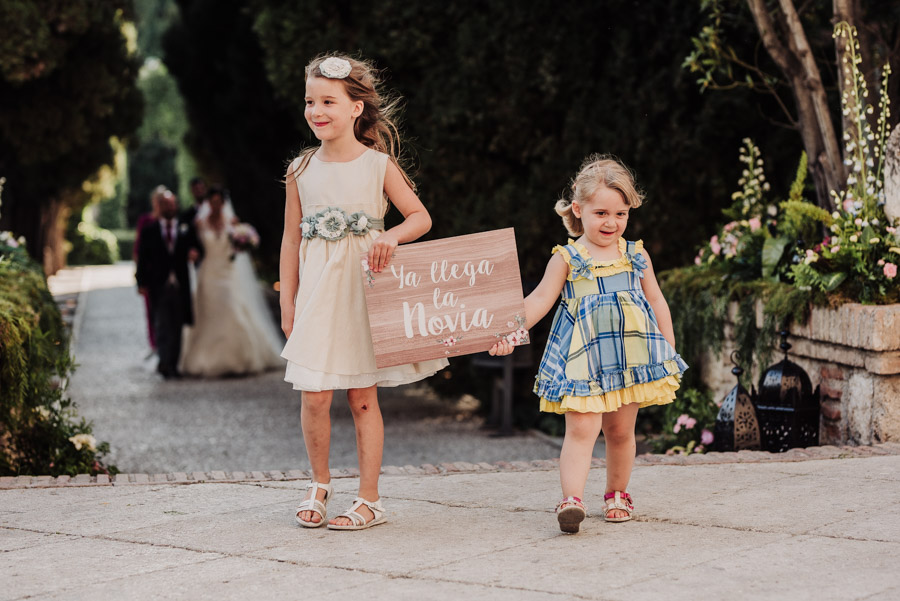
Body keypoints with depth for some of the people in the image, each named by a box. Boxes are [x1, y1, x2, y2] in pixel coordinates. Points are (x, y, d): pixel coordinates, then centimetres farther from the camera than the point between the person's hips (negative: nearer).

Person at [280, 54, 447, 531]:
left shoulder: (378, 164, -1)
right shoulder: (301, 170, 5)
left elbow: (421, 217, 4)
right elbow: (291, 238, 10)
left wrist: (392, 236, -18)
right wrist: (287, 302, 7)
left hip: (363, 290, -2)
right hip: (317, 294, 2)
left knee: (362, 398, 2)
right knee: (314, 397, -4)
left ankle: (369, 500, 11)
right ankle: (320, 482, 20)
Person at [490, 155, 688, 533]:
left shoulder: (636, 256, 7)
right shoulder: (567, 259, -1)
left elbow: (657, 302, 14)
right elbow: (539, 300, -3)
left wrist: (670, 350, 13)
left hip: (630, 357, 3)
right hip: (583, 359, -3)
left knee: (620, 431, 11)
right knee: (581, 428, -14)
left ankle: (617, 494, 28)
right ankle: (571, 499, -21)